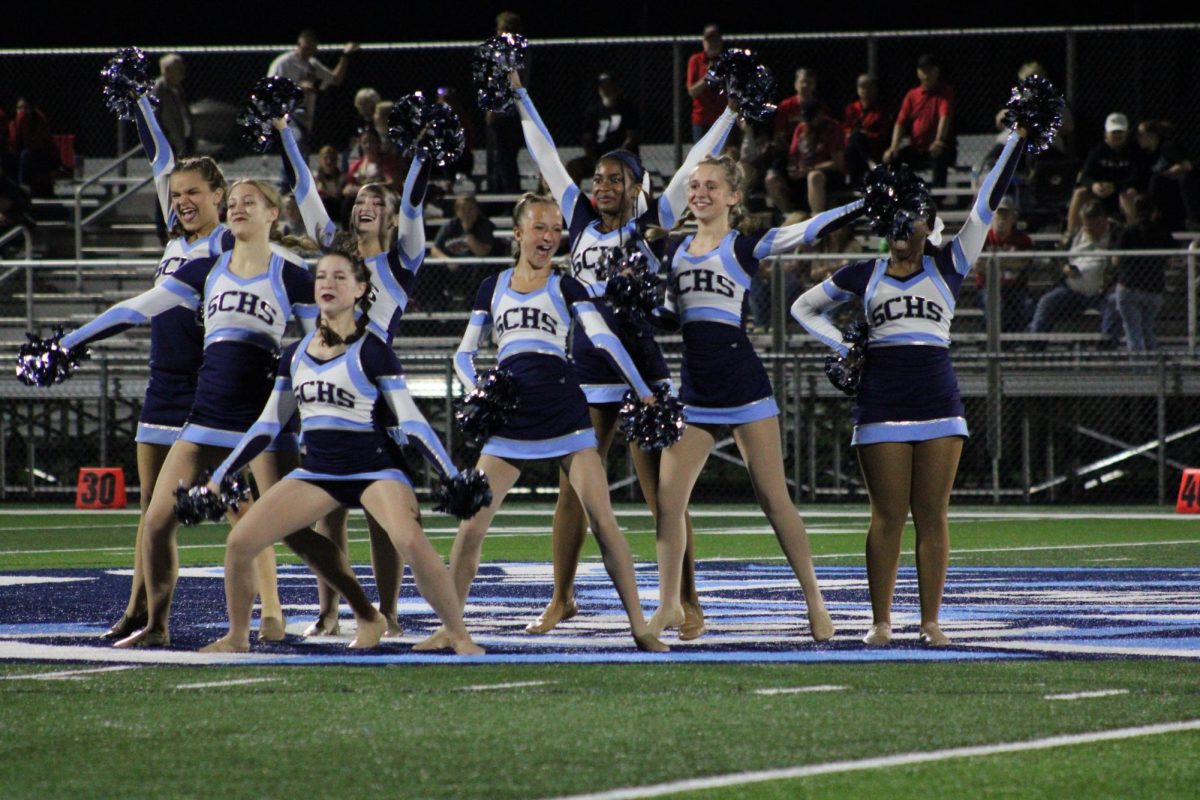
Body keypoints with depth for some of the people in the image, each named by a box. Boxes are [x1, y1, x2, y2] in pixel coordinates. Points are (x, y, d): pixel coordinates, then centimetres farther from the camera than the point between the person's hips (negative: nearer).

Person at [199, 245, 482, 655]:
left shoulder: (371, 351, -5)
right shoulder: (295, 355, 10)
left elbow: (411, 421, -5)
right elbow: (268, 425, 18)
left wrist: (452, 477, -10)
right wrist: (218, 478, 17)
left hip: (372, 468, -5)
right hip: (316, 472, 5)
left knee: (411, 542, -32)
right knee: (239, 542, -9)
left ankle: (459, 636, -20)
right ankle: (237, 637, 12)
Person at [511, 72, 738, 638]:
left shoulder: (652, 225, 1)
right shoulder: (580, 219, 11)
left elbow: (698, 162, 1)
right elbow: (545, 156, 16)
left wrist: (733, 108, -2)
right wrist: (521, 98, 19)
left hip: (642, 372, -4)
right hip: (587, 372, 4)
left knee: (662, 492, -4)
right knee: (572, 490, 7)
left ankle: (688, 604, -1)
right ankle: (562, 599, 17)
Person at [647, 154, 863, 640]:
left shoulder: (745, 247, -2)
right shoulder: (675, 251, 13)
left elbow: (810, 230, -10)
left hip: (743, 384, -5)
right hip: (694, 391, 5)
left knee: (773, 499, -2)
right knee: (667, 499, -1)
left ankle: (814, 602, 5)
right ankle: (669, 605, 10)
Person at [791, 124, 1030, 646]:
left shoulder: (947, 267, 8)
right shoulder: (864, 276, 10)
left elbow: (987, 205, 5)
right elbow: (804, 307, 22)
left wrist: (1017, 139, 1)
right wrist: (844, 348, 8)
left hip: (938, 401, 0)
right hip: (881, 402, 0)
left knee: (932, 516, 1)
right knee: (887, 516, -1)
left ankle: (931, 621, 6)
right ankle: (880, 621, 3)